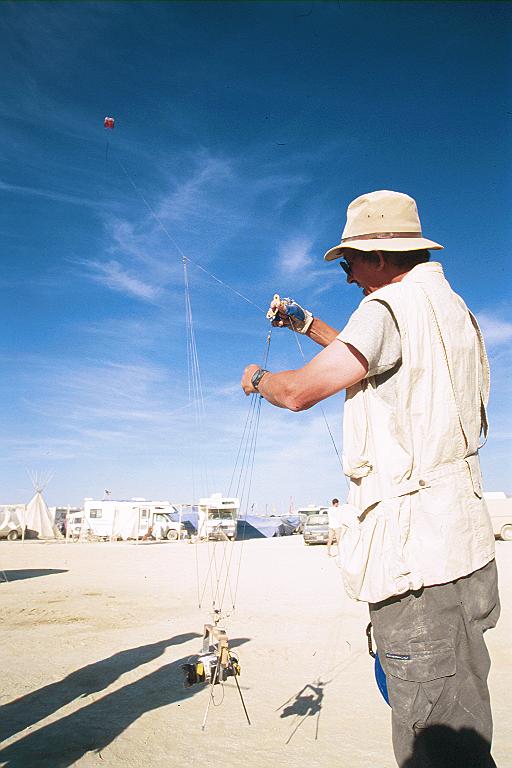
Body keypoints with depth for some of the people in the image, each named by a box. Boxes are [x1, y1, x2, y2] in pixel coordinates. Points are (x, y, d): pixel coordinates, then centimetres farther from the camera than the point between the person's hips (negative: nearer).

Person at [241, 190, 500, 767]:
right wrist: (309, 325, 33)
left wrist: (257, 379, 9)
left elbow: (299, 391, -12)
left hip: (414, 547, -10)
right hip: (461, 538, 10)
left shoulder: (392, 306, -11)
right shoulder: (450, 306, 19)